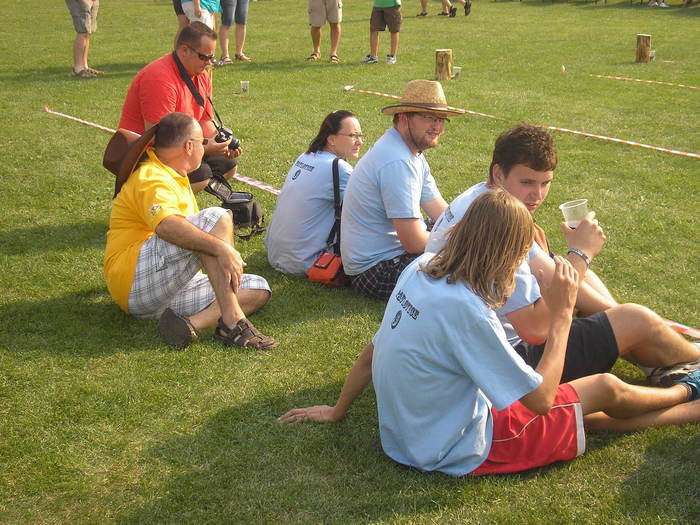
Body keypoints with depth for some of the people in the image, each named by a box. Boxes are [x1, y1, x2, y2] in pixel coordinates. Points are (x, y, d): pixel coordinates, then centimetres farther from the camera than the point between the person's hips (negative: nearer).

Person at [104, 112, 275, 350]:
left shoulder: (175, 178, 25)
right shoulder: (152, 179, -10)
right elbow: (166, 225, -33)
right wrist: (222, 248, -39)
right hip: (135, 279, -10)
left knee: (258, 289, -2)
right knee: (216, 217, -26)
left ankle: (191, 324, -27)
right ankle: (232, 322, -35)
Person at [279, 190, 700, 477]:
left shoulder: (420, 269, -9)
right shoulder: (465, 309, -33)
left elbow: (372, 353, 3)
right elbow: (541, 398, -25)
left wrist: (337, 411, 16)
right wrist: (562, 313, -18)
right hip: (458, 452, -7)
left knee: (592, 412, 17)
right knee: (605, 388, 8)